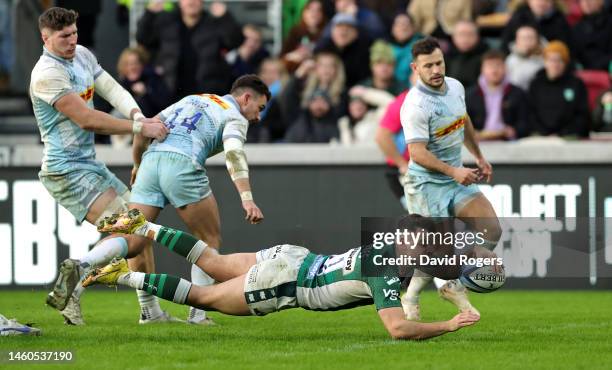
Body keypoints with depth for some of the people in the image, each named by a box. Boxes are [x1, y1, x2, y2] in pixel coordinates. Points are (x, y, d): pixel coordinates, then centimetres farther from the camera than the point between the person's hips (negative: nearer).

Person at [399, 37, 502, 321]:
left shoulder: (456, 87, 4)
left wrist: (479, 158, 27)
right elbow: (418, 152, -28)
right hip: (427, 183, -7)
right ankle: (410, 299, 14)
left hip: (457, 178, 7)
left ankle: (454, 285, 9)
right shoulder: (416, 105, -22)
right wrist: (453, 171, -36)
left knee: (491, 231, -5)